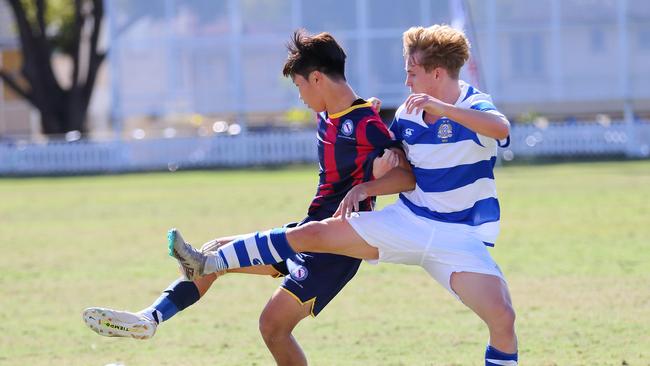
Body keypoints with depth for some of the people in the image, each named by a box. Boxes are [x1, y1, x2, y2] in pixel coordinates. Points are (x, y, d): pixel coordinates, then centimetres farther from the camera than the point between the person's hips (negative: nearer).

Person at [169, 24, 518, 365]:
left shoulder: (473, 108, -16)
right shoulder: (407, 114, 3)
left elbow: (502, 128, -41)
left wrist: (441, 108, -45)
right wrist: (365, 189, -3)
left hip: (459, 237, -5)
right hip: (407, 220, 5)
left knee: (502, 318, -23)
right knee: (312, 234, -1)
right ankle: (206, 264, 6)